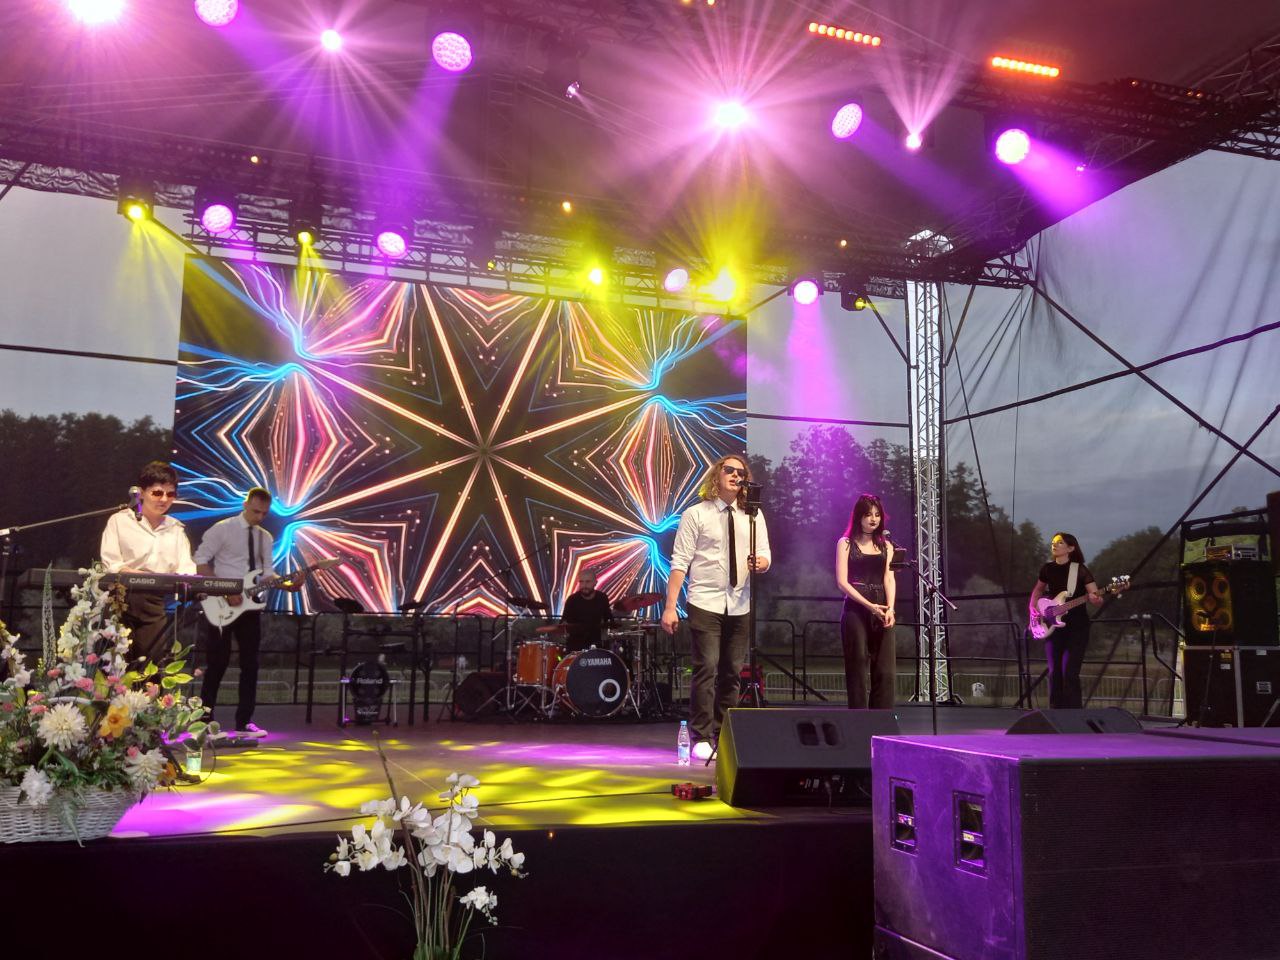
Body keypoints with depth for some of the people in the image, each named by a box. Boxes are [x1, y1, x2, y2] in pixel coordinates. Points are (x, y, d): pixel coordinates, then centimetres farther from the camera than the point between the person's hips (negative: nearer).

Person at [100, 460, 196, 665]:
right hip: (122, 601, -3)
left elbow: (185, 568, 6)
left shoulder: (176, 529, 15)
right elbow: (111, 565, -7)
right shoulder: (120, 521, 3)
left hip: (156, 604, 3)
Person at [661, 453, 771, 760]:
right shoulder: (695, 514, -1)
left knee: (732, 672, 8)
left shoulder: (753, 516, 9)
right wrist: (670, 606, -11)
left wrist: (760, 563, -18)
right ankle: (702, 738, 1)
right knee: (706, 669, -9)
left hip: (739, 606, 4)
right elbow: (680, 562, -5)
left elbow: (765, 557, 8)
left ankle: (723, 735, 20)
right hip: (705, 604, -4)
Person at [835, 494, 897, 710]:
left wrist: (890, 608, -13)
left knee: (886, 671, -2)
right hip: (856, 611, -4)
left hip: (881, 612, 4)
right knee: (858, 670, -2)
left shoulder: (886, 545, 15)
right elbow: (842, 582, -5)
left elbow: (889, 579, 4)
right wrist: (869, 606, -15)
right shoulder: (846, 543, 3)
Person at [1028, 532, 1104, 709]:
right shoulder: (1047, 569, 6)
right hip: (1053, 626, 4)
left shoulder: (1080, 570, -7)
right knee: (1054, 672, 4)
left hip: (1077, 627, -4)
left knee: (1070, 673, -11)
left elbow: (1096, 597, -10)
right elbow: (1038, 590, 23)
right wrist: (1033, 606, 7)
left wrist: (1095, 598, -33)